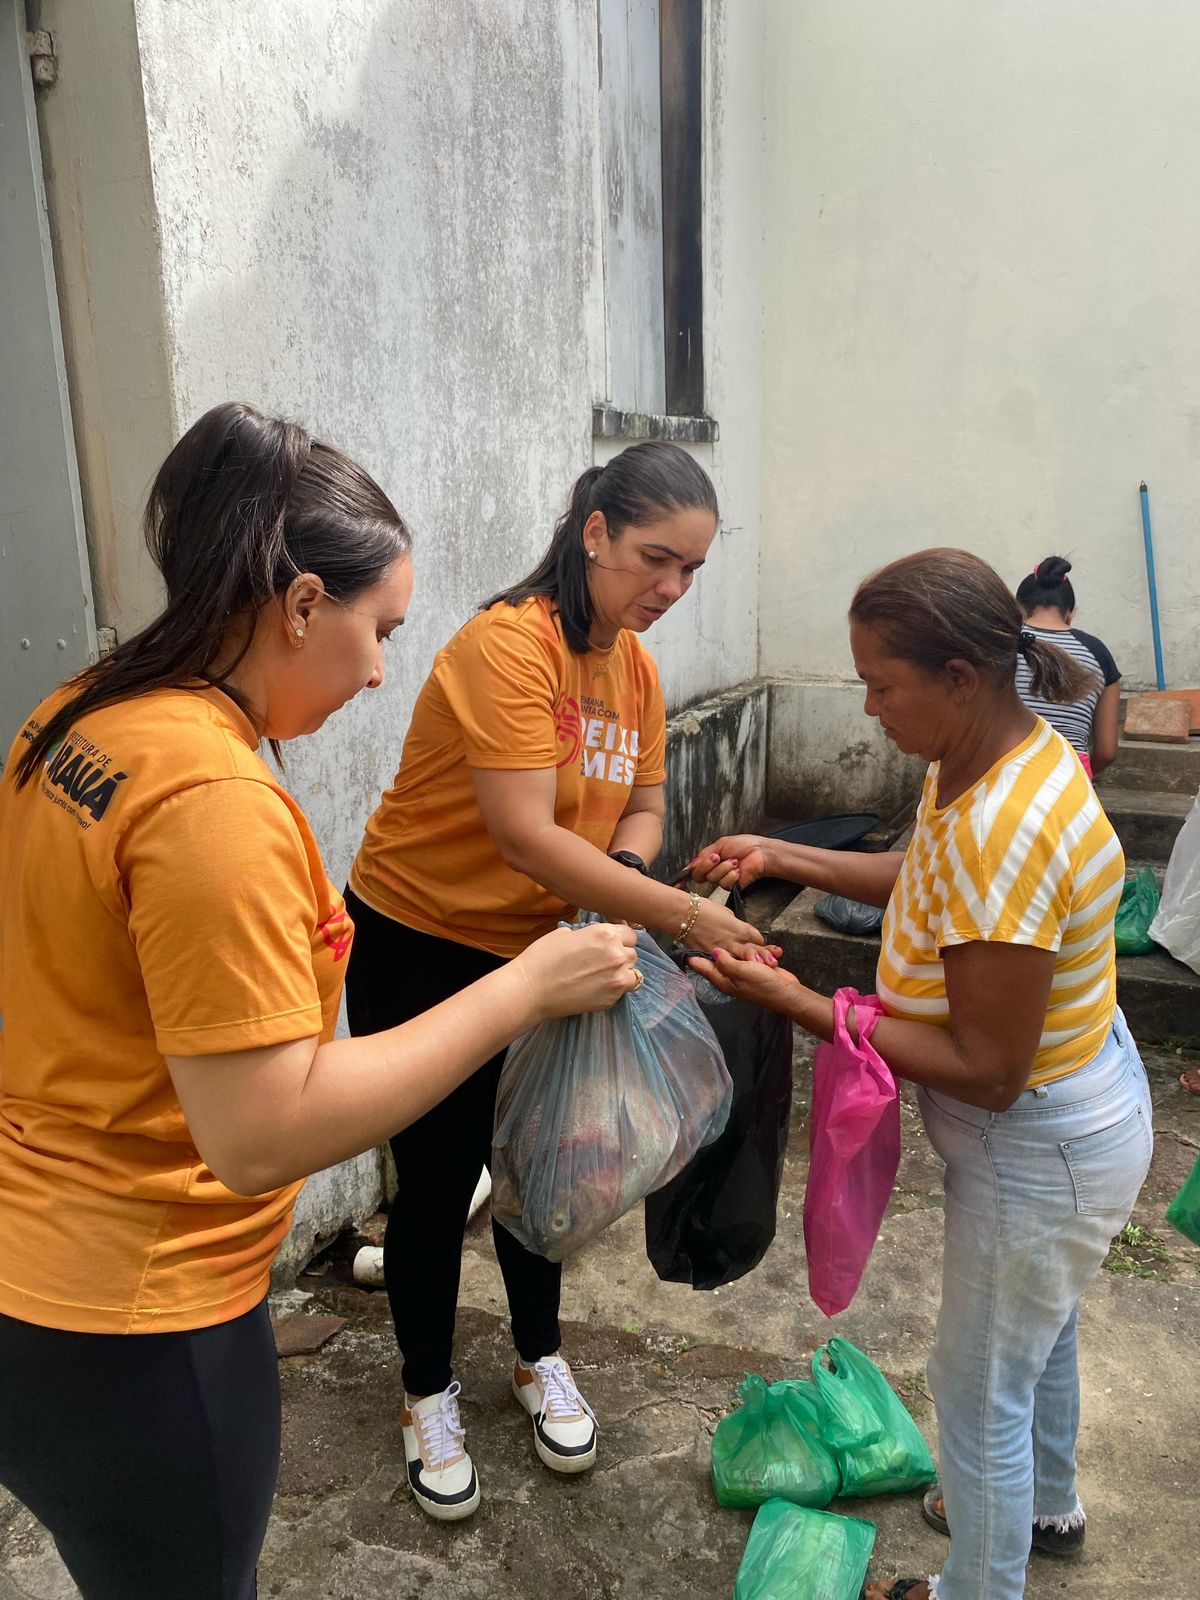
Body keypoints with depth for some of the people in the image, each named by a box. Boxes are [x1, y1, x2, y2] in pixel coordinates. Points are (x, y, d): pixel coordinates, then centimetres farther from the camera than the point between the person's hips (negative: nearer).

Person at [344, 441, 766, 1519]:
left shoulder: (634, 663, 0)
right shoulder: (509, 644, -26)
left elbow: (644, 802, 5)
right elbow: (525, 835, -33)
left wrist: (626, 867, -17)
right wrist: (684, 915, -35)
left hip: (535, 947, 7)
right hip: (420, 949, -6)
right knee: (438, 1179, 8)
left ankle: (541, 1358, 42)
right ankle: (429, 1395, 32)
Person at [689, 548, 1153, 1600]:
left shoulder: (1000, 835, -38)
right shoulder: (1005, 749, -7)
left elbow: (987, 1072, -31)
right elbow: (923, 879, 9)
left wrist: (803, 1007, -28)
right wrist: (783, 859, -1)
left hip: (1043, 1153, -10)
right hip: (1072, 1104, 10)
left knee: (979, 1391, 14)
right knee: (1039, 1331, 33)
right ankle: (1045, 1504, 61)